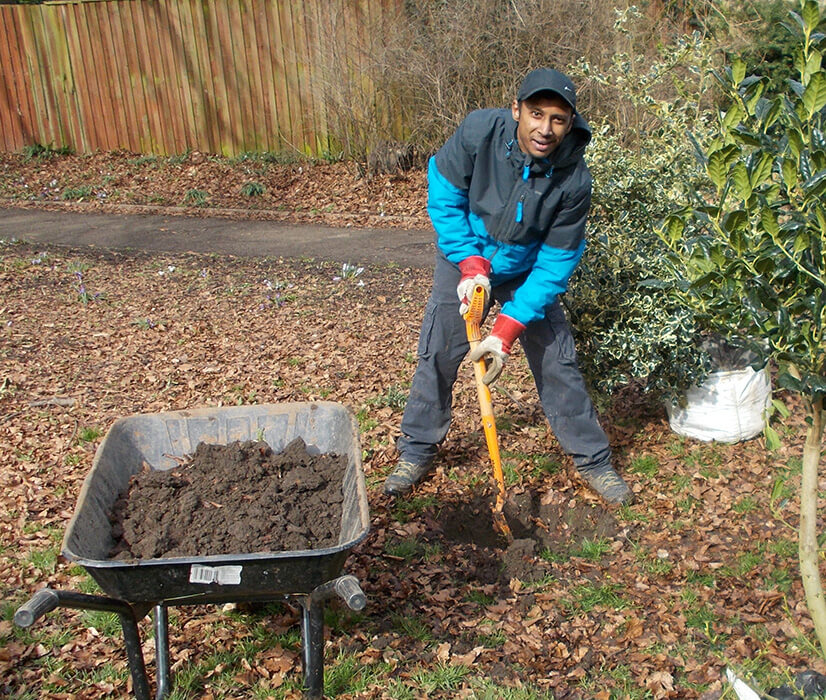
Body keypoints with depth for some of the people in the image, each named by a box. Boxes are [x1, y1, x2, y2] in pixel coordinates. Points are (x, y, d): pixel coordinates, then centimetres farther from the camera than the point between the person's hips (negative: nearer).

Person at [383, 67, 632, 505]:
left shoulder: (573, 180, -28)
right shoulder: (478, 132, -28)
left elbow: (555, 263, -22)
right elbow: (444, 196, -14)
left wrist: (507, 330, -27)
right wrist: (472, 264, -24)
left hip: (526, 272, 0)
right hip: (464, 260, 1)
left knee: (557, 361, -1)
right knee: (437, 355, 0)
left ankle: (592, 460, 16)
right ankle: (416, 452, 19)